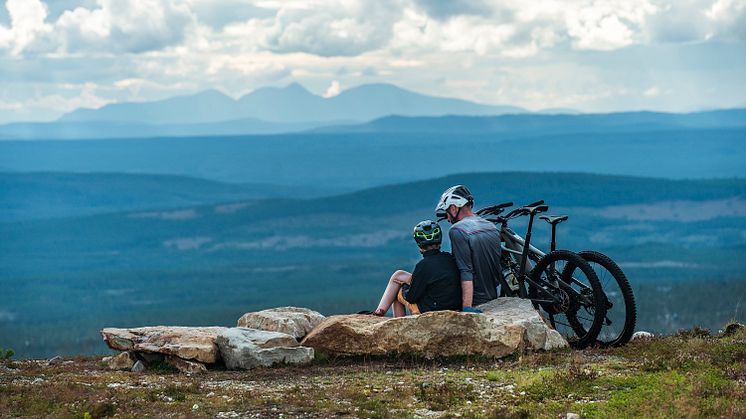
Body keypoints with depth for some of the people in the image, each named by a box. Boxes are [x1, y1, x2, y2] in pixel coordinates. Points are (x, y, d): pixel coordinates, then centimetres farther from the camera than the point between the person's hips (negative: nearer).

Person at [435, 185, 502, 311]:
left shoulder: (457, 230, -14)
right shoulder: (492, 227, 10)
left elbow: (466, 273, -21)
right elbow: (499, 268, 16)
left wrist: (467, 307, -24)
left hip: (475, 302, -8)